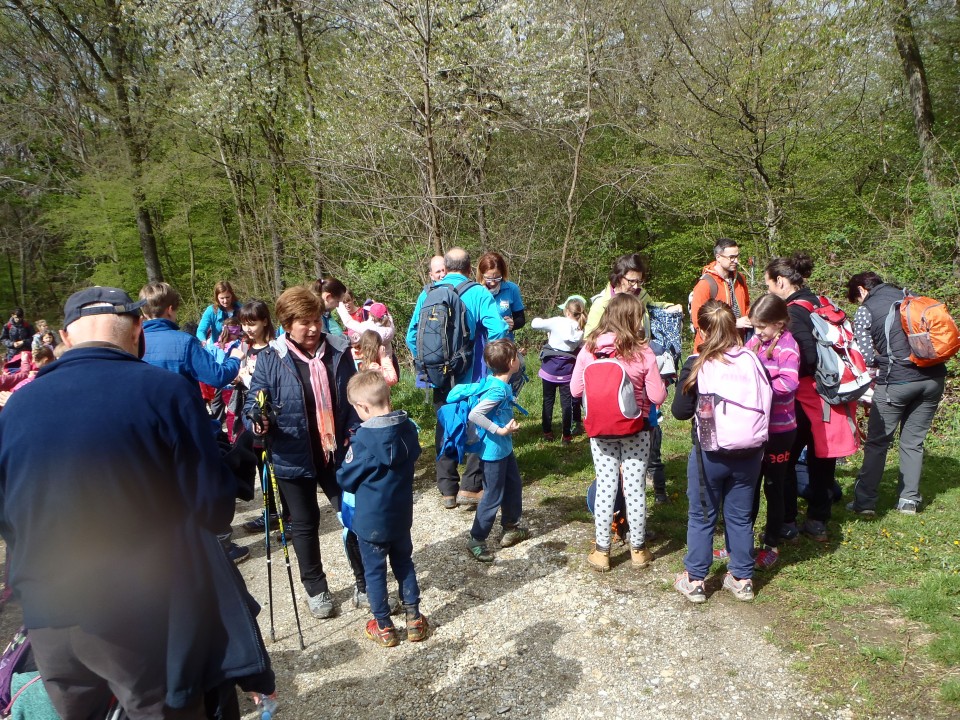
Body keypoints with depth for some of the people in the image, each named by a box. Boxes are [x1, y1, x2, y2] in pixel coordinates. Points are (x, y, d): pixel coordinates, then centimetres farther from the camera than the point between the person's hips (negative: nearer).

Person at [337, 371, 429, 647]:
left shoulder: (364, 439, -24)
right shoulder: (408, 428, -7)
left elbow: (346, 479, -13)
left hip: (371, 519, -5)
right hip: (402, 515, 5)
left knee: (374, 571, 12)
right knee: (404, 564, 21)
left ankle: (383, 627, 24)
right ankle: (414, 619, 28)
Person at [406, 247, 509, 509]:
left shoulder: (427, 293, 0)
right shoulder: (478, 293, -10)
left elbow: (412, 335, 1)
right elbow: (498, 330, -22)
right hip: (471, 377, -3)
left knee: (444, 427, 15)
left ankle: (447, 489, 21)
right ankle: (470, 486, 11)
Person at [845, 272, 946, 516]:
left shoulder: (865, 311, -2)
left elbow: (867, 357, -8)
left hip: (897, 382, -5)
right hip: (932, 378, 5)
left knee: (877, 442, 5)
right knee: (913, 441, 15)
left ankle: (864, 501, 7)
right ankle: (909, 500, 19)